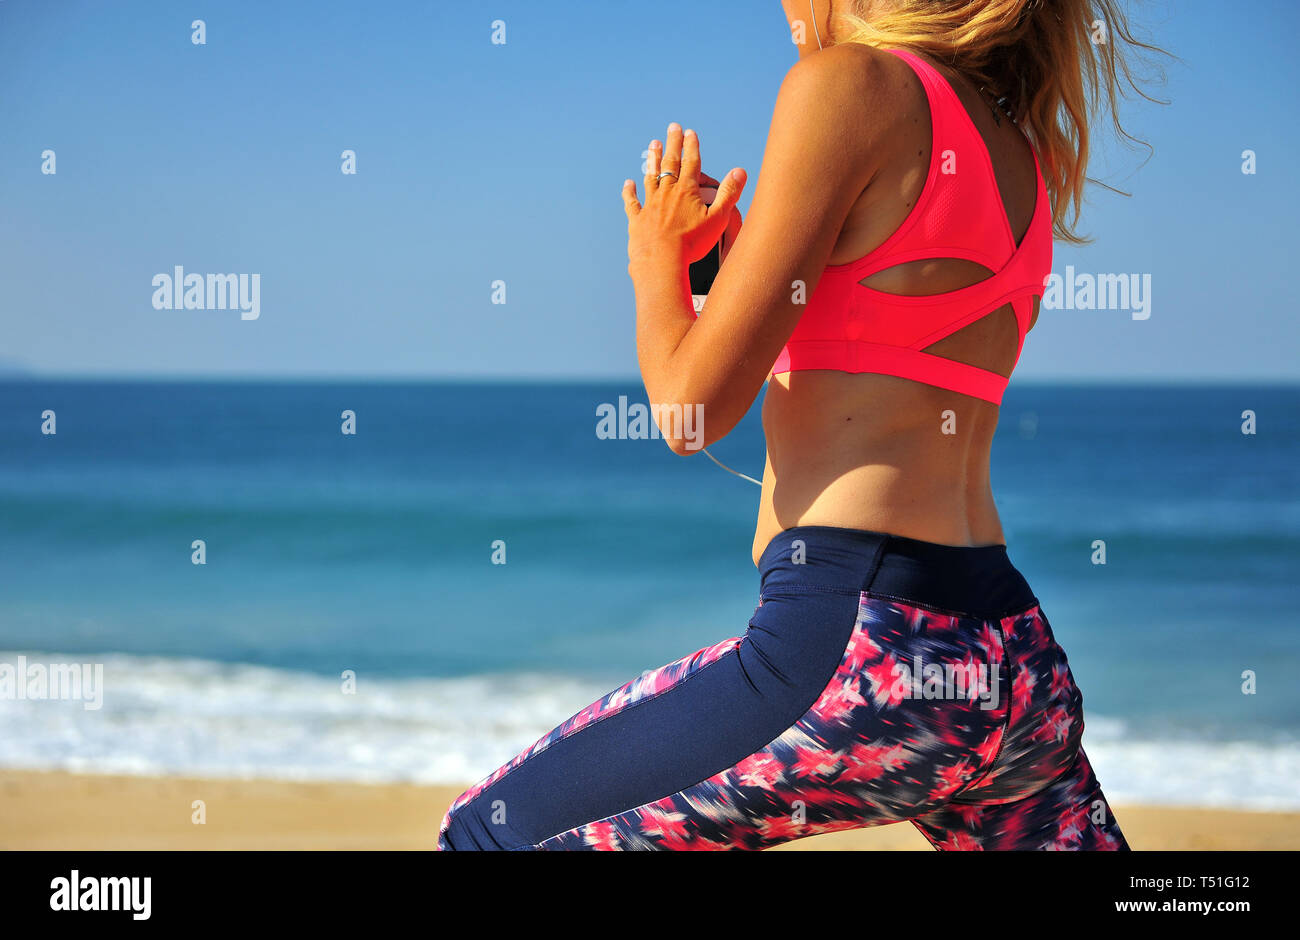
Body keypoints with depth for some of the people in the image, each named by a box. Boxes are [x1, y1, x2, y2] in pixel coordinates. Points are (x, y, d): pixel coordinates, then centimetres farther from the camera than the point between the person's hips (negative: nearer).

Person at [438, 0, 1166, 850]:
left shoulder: (851, 83, -6)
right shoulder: (1023, 158, 17)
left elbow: (695, 409, -6)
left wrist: (657, 264, 16)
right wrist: (738, 253, 37)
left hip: (861, 649, -8)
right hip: (1016, 658, 8)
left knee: (490, 829, 4)